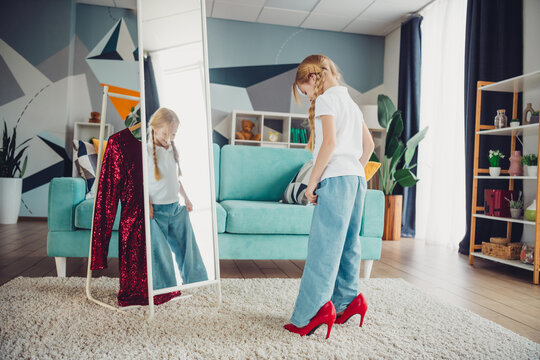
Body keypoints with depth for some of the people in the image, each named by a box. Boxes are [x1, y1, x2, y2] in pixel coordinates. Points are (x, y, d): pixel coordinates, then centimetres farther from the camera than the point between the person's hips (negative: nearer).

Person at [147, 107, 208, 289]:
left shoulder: (173, 150, 10)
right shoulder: (146, 151, -10)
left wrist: (186, 198, 16)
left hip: (176, 207, 6)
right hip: (156, 209, -6)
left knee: (187, 245, 11)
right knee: (159, 250, 1)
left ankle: (196, 281, 25)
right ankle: (164, 287, 18)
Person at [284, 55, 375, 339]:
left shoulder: (326, 99, -3)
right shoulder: (350, 102, 23)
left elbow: (329, 142, -16)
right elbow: (369, 145, 22)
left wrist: (312, 181, -14)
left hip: (336, 177, -9)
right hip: (357, 177, 9)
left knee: (323, 244, -10)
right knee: (347, 242, 12)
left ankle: (316, 308, -11)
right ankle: (348, 300, 17)